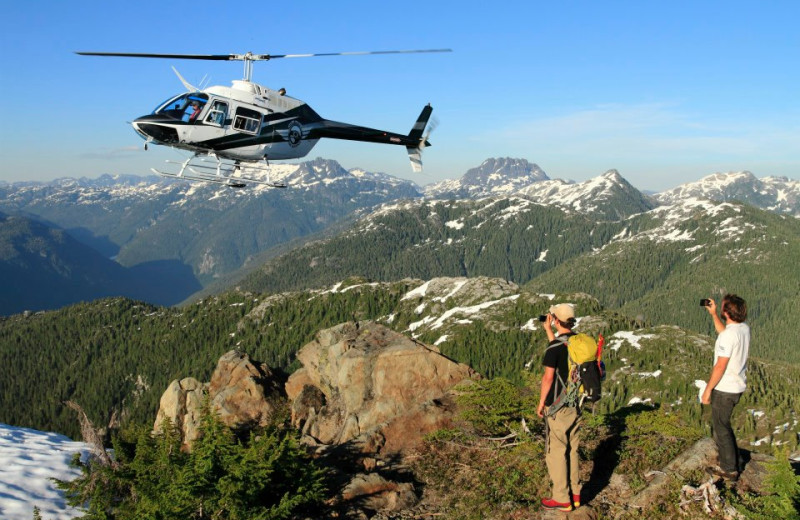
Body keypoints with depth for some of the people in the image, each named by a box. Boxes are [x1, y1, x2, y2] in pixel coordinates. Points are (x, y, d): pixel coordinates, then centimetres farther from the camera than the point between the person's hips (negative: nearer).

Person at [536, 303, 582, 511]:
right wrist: (548, 330, 22)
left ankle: (562, 499, 9)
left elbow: (548, 378, -17)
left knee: (556, 452, 3)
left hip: (558, 407, -7)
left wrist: (541, 403, -6)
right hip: (576, 404, 7)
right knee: (572, 450, 16)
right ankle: (574, 494, 23)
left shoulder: (554, 346, -19)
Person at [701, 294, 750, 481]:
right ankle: (731, 463, 33)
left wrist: (708, 389, -14)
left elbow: (720, 366, -23)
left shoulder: (729, 335, -25)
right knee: (721, 424, 23)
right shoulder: (744, 329, 1)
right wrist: (713, 314, 23)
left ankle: (729, 470, 15)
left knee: (721, 428, 5)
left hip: (724, 389, -9)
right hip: (738, 386, 9)